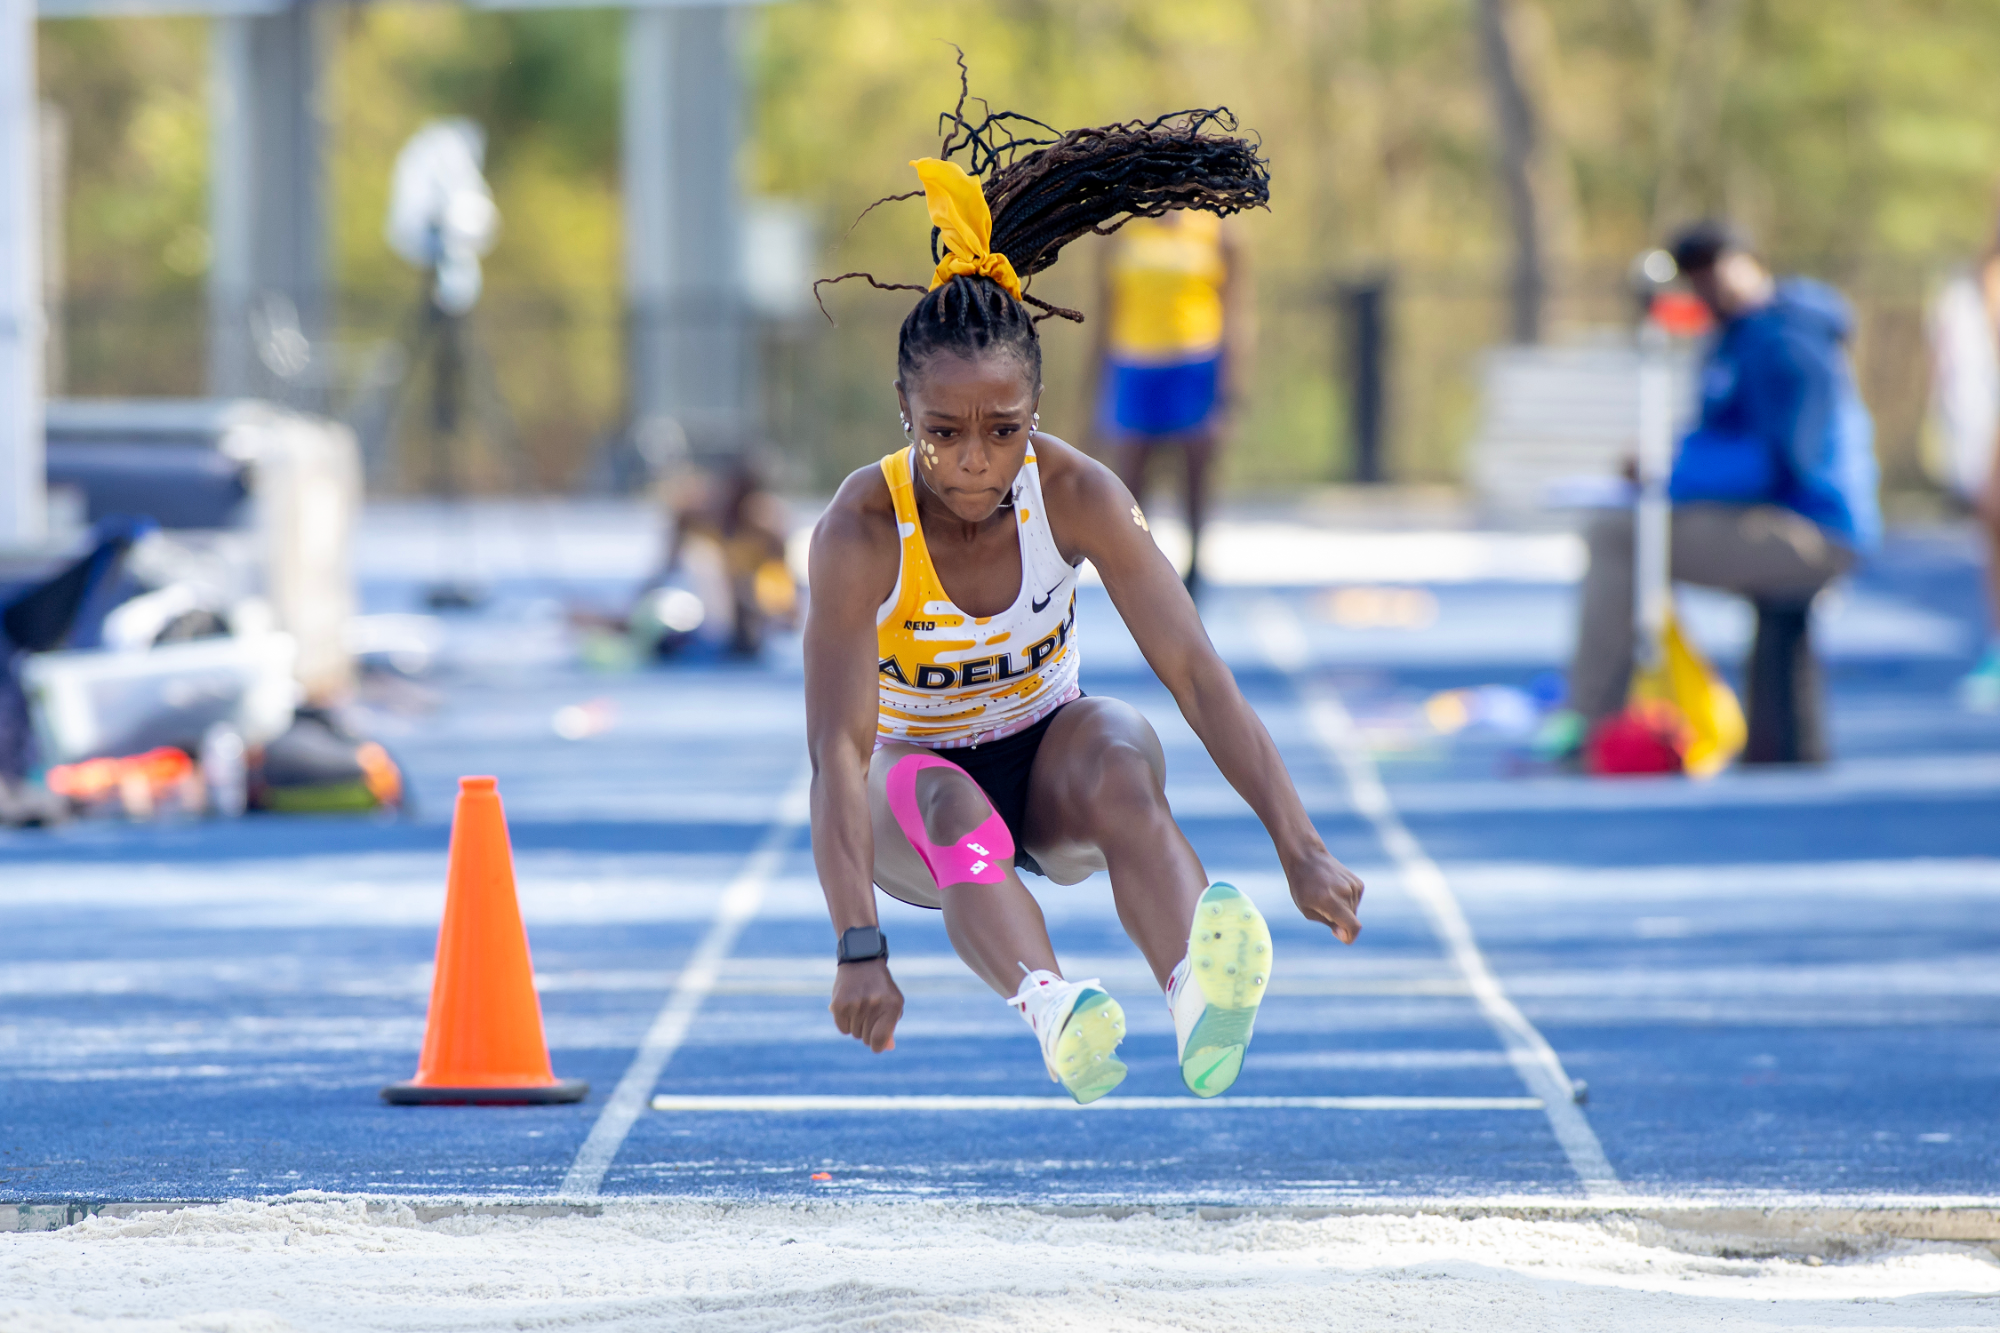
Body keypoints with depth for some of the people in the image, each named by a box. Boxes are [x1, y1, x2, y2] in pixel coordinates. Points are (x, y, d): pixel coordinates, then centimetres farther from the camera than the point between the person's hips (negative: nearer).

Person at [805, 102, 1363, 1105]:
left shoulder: (1075, 495, -19)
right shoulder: (862, 531, -25)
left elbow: (1195, 675, -23)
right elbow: (838, 744, -32)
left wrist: (1300, 851, -32)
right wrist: (859, 943, -44)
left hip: (1046, 764, 1)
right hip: (918, 770, -1)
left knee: (1117, 756, -33)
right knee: (952, 814, -37)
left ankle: (1195, 988, -61)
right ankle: (1049, 1009, -65)